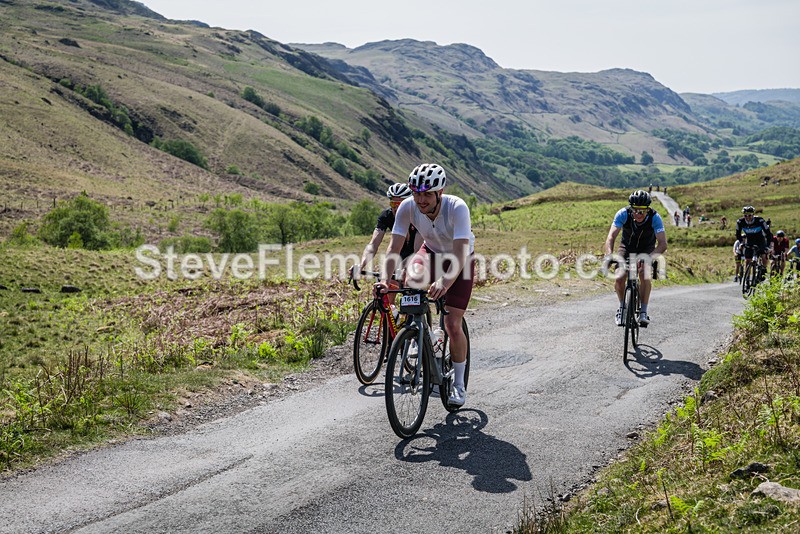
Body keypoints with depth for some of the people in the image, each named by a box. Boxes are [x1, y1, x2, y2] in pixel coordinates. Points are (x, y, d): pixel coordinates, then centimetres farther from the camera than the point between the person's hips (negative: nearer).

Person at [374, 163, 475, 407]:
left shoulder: (457, 208, -36)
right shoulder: (407, 207, -25)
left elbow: (460, 252, -44)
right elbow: (394, 246, -27)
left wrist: (445, 282, -60)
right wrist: (384, 279, -43)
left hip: (460, 260, -3)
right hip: (432, 252, 3)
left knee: (452, 325, -11)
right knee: (412, 281, -31)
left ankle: (459, 383, 9)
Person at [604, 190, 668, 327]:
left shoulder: (654, 217, -31)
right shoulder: (623, 214, -29)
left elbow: (663, 244, -37)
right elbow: (611, 237, -35)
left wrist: (650, 257, -55)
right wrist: (609, 255, -53)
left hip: (647, 249, -1)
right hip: (627, 247, 1)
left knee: (645, 277, -27)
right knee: (619, 279, -17)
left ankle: (643, 312, -12)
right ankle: (622, 306, 11)